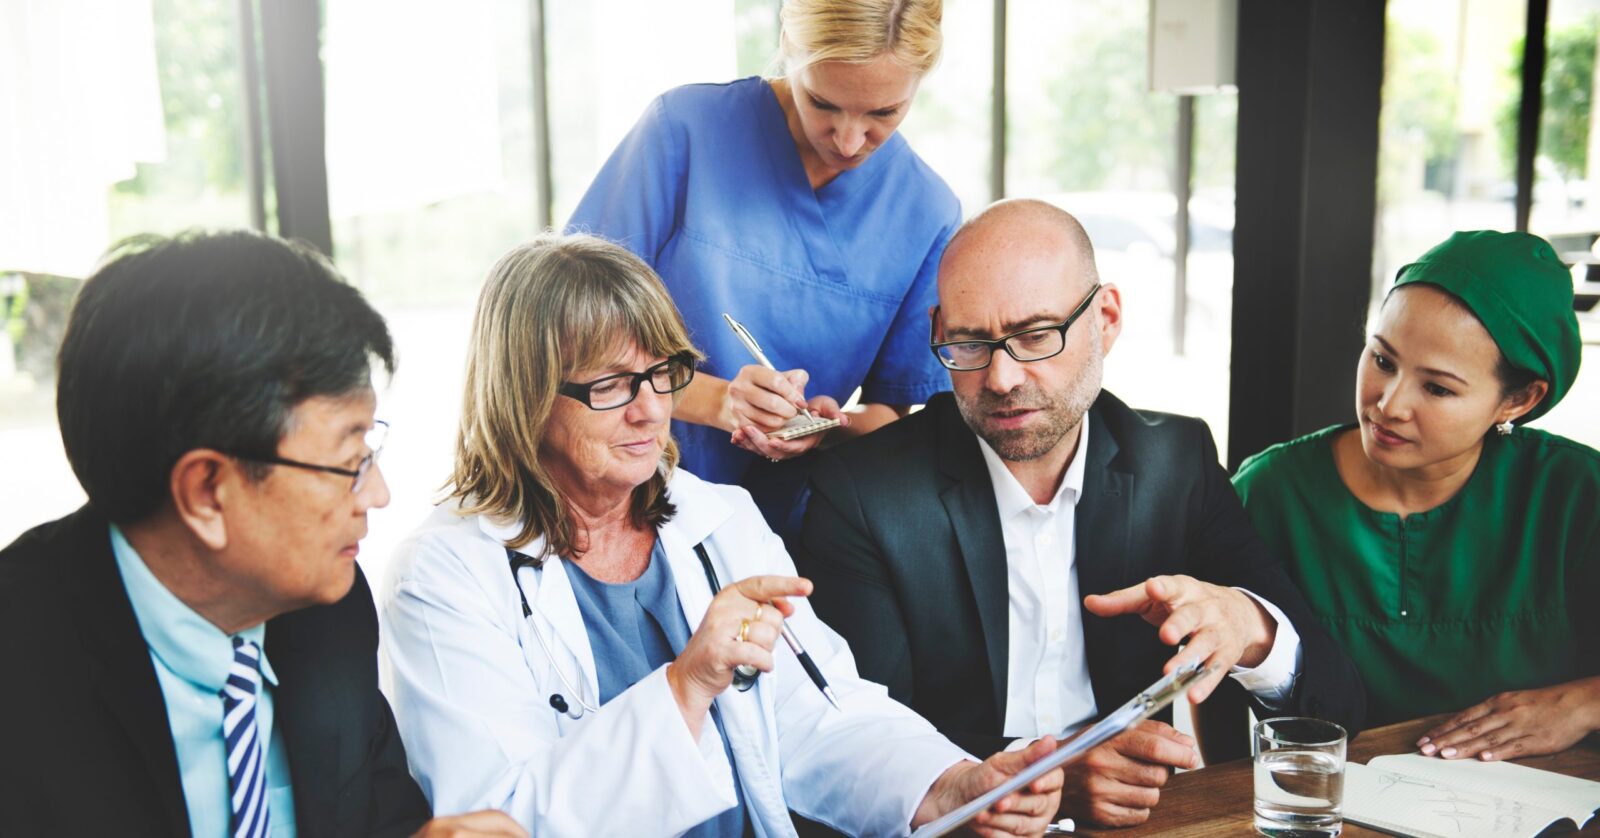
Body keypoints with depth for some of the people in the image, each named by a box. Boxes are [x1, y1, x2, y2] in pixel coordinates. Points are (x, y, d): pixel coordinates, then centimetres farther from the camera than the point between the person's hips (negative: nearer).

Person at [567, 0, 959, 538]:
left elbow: (890, 412, 7)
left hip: (777, 534, 1)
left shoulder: (929, 214, -2)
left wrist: (831, 427, -16)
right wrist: (715, 400, -22)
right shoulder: (686, 127, -9)